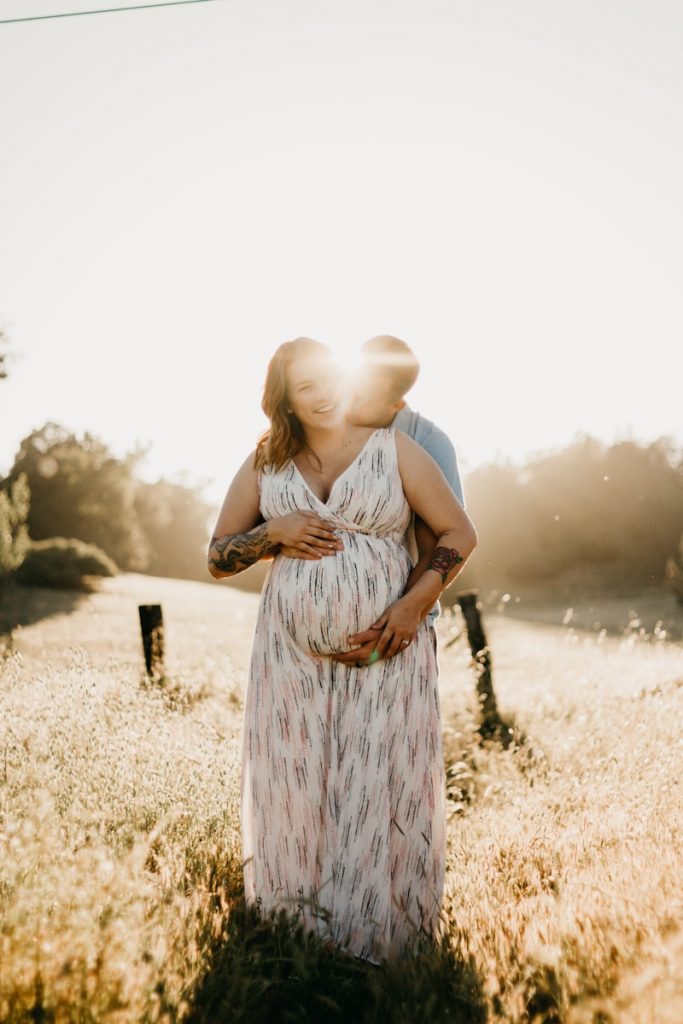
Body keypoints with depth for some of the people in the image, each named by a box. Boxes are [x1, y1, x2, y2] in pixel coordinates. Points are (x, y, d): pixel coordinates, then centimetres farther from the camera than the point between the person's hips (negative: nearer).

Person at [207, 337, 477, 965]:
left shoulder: (393, 449, 0)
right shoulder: (264, 464, 7)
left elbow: (460, 533, 2)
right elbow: (217, 560, 8)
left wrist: (416, 602, -11)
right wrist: (276, 530, -10)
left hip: (385, 655, -2)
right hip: (292, 656, 2)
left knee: (380, 794, 3)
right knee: (296, 793, 9)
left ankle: (379, 932, 22)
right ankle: (300, 931, 28)